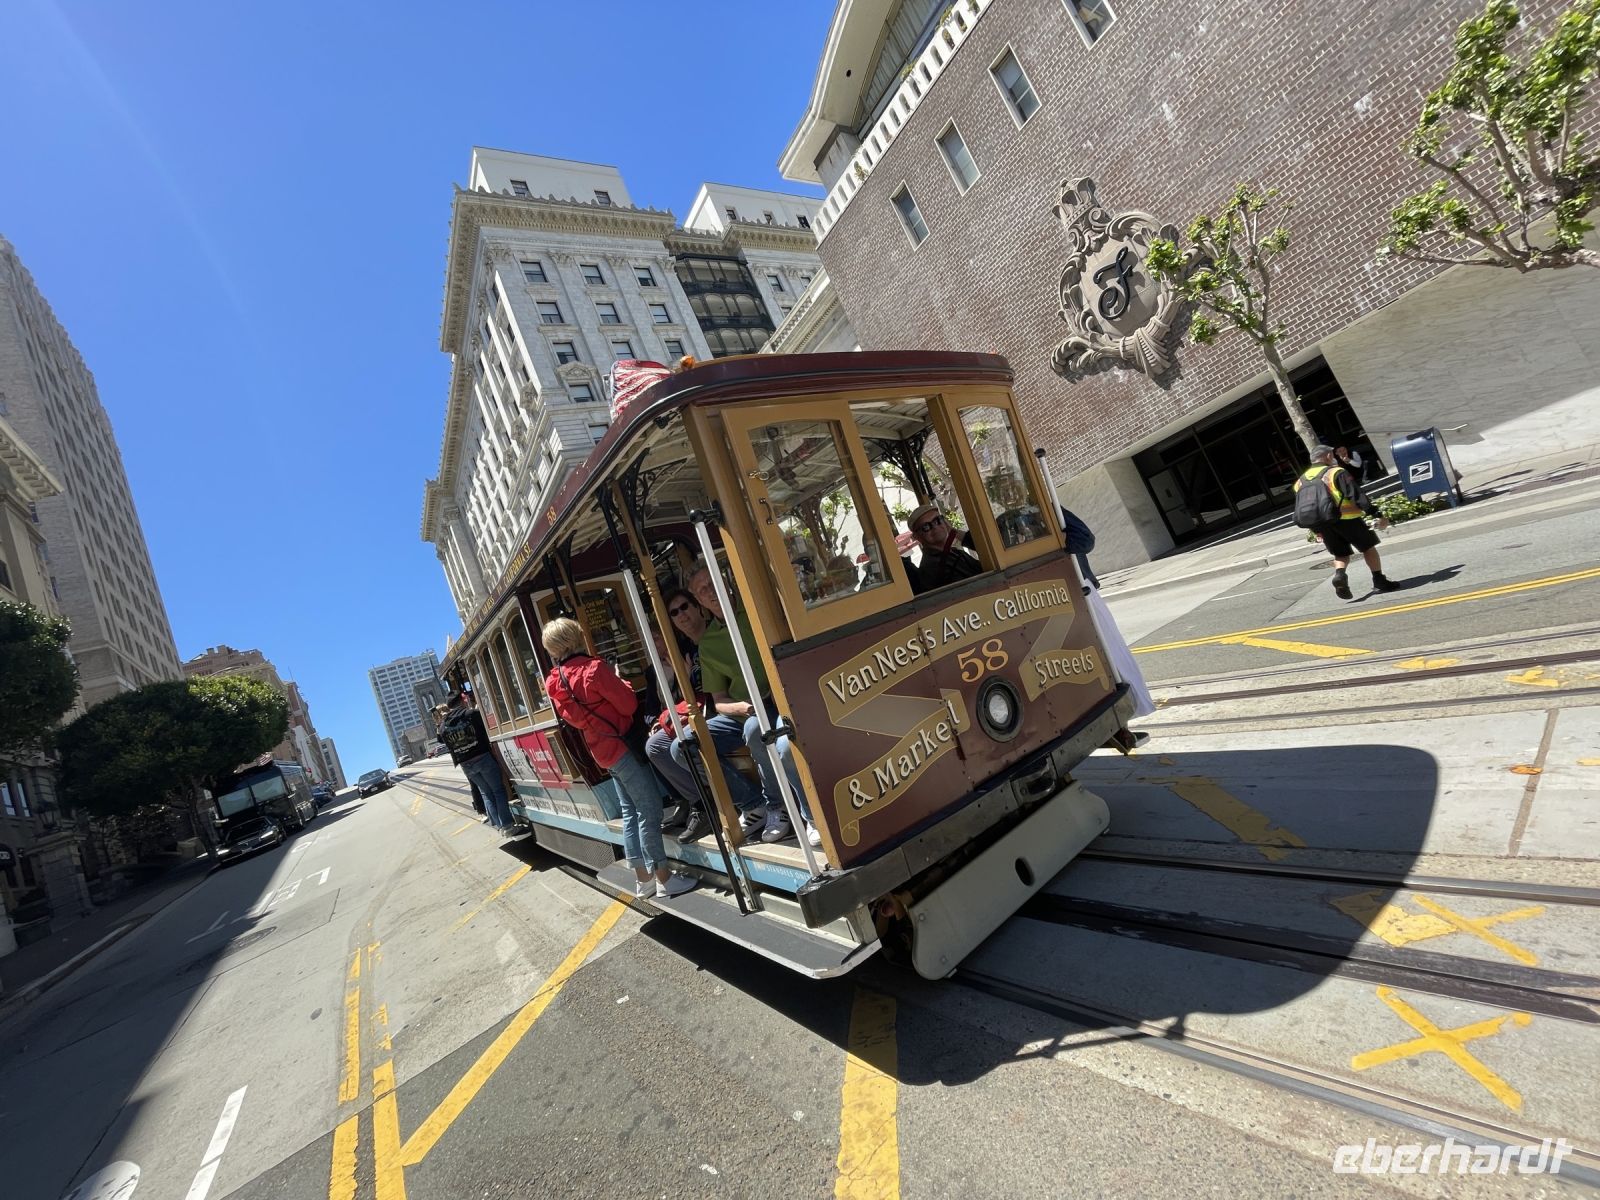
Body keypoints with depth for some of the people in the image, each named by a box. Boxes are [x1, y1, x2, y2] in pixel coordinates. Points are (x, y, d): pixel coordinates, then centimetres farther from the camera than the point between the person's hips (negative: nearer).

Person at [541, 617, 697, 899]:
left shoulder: (554, 682, 5)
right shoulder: (593, 668, -19)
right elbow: (629, 705, -16)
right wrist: (622, 683, 3)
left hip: (601, 750, 8)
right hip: (621, 745, -8)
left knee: (630, 812, 14)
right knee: (649, 810, -3)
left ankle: (643, 878, 20)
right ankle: (664, 879, 3)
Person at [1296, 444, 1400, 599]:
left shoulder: (1300, 481, 12)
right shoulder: (1336, 472, -4)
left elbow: (1299, 509, 15)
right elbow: (1357, 495, -13)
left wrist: (1316, 530, 25)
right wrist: (1377, 514, -13)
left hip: (1321, 523, 4)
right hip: (1345, 518, -4)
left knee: (1341, 554, 14)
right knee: (1368, 548, 12)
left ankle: (1339, 574, -14)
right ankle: (1379, 581, 12)